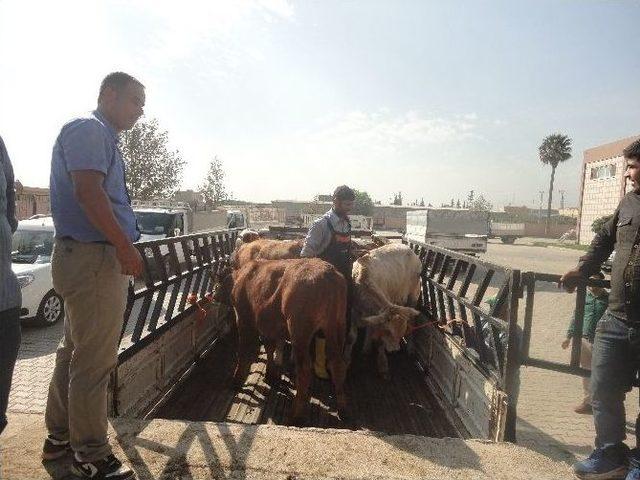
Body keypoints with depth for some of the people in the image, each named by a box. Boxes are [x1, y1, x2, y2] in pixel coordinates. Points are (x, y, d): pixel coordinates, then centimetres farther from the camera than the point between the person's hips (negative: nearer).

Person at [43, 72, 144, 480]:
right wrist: (124, 246, -23)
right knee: (94, 361, -3)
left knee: (76, 351, 18)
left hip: (89, 257, 11)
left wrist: (124, 247, 21)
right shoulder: (87, 129, -8)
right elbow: (87, 190, -21)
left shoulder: (103, 137, 22)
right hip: (94, 257, -11)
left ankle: (60, 436, 32)